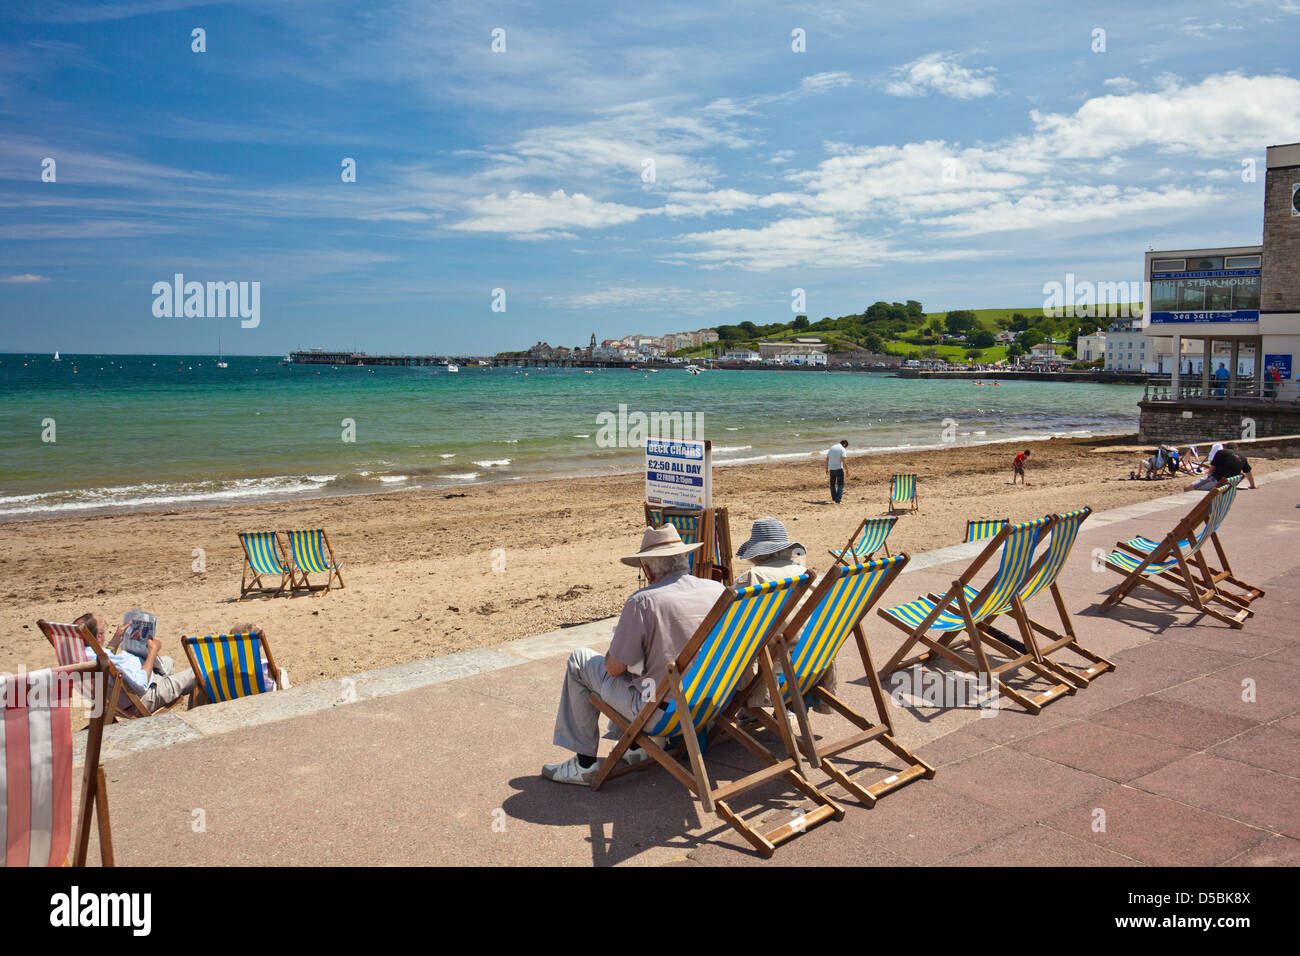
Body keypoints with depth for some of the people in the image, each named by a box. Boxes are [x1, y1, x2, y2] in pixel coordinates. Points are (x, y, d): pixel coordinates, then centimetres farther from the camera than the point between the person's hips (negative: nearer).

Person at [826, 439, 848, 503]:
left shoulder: (831, 448, 11)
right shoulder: (842, 449, -8)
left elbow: (827, 459, 12)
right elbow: (843, 460, -16)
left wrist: (827, 469, 18)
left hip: (831, 469, 6)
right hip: (839, 468, -6)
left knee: (832, 483, 20)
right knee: (840, 484, -1)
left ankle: (834, 498, 32)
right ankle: (838, 500, -11)